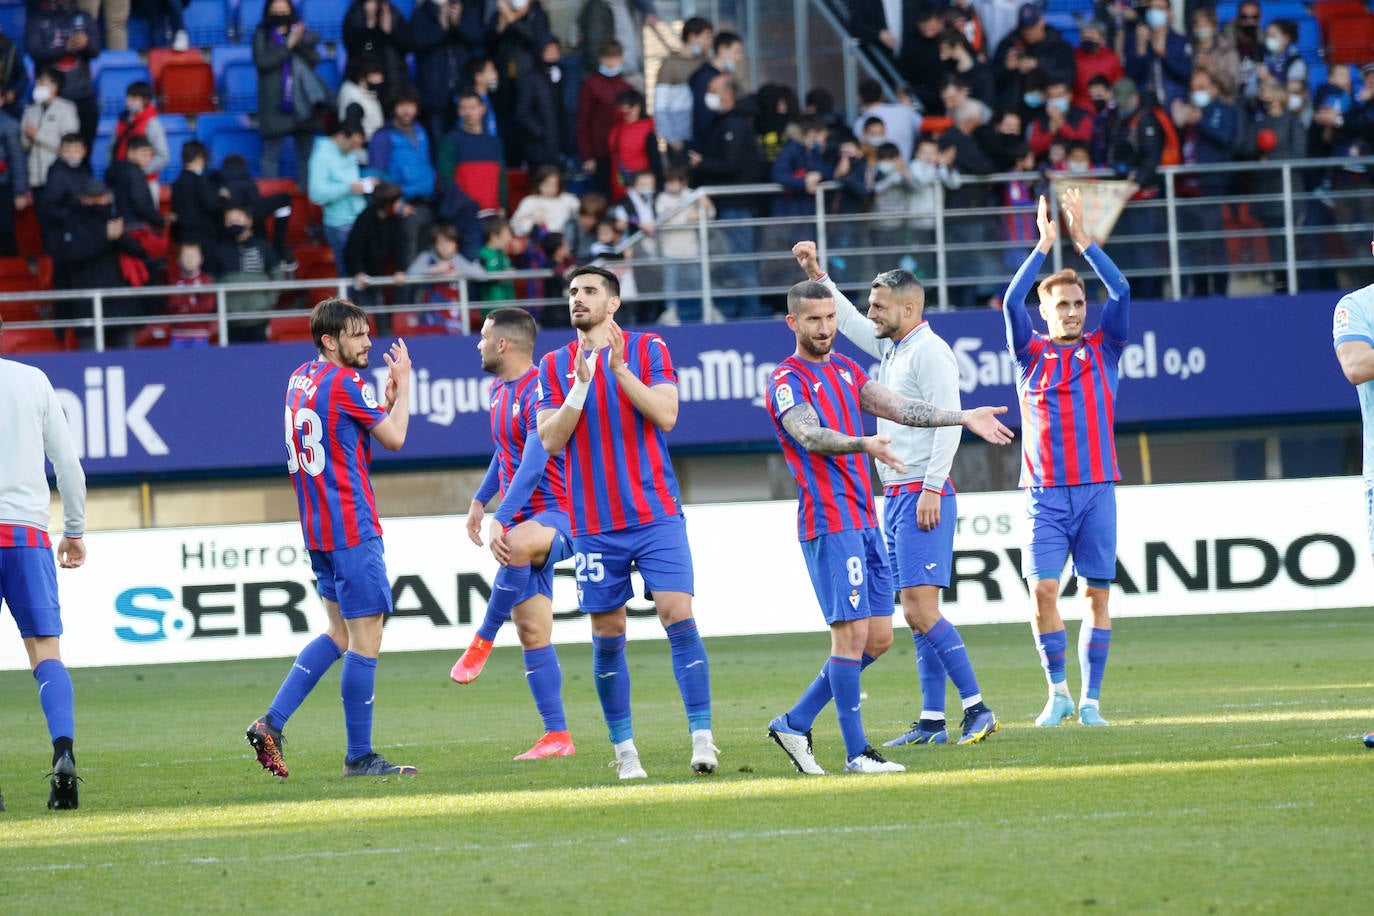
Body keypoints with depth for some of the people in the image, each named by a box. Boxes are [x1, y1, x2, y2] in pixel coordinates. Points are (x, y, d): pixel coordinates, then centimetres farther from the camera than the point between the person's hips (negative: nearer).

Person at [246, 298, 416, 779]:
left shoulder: (300, 379, 12)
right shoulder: (345, 384, -14)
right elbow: (394, 437, -4)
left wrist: (387, 397, 16)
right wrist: (402, 381, 7)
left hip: (318, 529, 9)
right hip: (352, 529, -9)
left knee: (340, 634, 18)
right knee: (365, 639, -3)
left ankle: (271, 723, 10)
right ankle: (359, 756, 0)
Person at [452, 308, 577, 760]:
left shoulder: (541, 393, -16)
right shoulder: (500, 392, 14)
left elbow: (533, 463, -26)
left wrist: (501, 520, -34)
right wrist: (480, 499, 30)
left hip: (557, 516, -9)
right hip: (525, 524, 9)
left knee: (516, 546, -42)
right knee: (532, 632, 4)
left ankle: (483, 640, -24)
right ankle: (556, 737, 5)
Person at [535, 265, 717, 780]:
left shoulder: (648, 350, 4)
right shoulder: (556, 365, 8)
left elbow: (666, 415, -8)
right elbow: (551, 440, -1)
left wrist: (620, 369, -16)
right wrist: (581, 385, -13)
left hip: (655, 513, -2)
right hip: (595, 523, 2)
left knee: (678, 617, -12)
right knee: (607, 636, 4)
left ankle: (702, 737, -12)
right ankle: (624, 748, 13)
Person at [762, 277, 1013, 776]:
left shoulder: (846, 369, 18)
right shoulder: (787, 380, -6)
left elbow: (900, 408, 15)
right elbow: (810, 436, -22)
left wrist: (965, 417, 5)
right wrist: (863, 445, -40)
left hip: (866, 520, 8)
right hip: (829, 523, -8)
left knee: (877, 638, 8)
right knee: (851, 633, -10)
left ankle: (795, 723, 16)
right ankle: (856, 752, -4)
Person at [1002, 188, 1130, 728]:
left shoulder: (1103, 349, 11)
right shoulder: (1031, 354, 10)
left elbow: (1121, 291, 0)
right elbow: (1011, 302, -5)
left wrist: (1083, 240, -3)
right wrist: (1044, 246, -8)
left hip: (1097, 489, 1)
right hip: (1046, 493, -1)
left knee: (1098, 596, -1)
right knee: (1043, 590, -11)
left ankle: (1090, 699, 5)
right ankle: (1058, 691, 3)